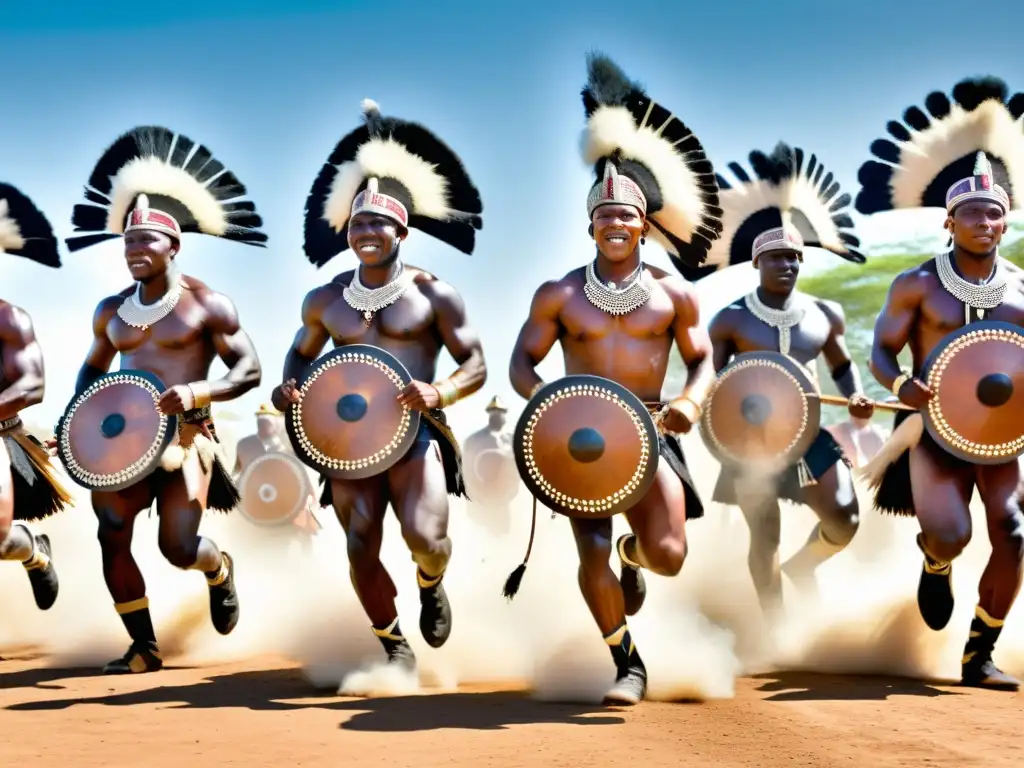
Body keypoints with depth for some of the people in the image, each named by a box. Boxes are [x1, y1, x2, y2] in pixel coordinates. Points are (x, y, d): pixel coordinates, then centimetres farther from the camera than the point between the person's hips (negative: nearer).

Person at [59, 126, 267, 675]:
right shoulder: (111, 311, 11)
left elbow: (248, 371, -6)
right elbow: (93, 367, 26)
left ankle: (220, 572, 29)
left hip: (184, 435, -4)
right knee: (111, 535, -11)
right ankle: (143, 648, 3)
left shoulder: (206, 304, -4)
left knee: (179, 548, -10)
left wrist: (196, 393, -22)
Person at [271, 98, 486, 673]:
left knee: (426, 538, -21)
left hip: (417, 433, -3)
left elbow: (476, 366, 0)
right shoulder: (325, 300, 9)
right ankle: (396, 646, 23)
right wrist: (290, 388, 2)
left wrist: (439, 393, -20)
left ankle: (432, 586, 17)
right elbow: (301, 353, 24)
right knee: (361, 556, -2)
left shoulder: (433, 294, -1)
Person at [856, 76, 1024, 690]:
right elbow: (882, 353, -2)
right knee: (951, 535, -21)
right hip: (936, 426, -3)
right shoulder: (917, 285, -2)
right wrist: (907, 387, -23)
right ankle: (935, 567, 21)